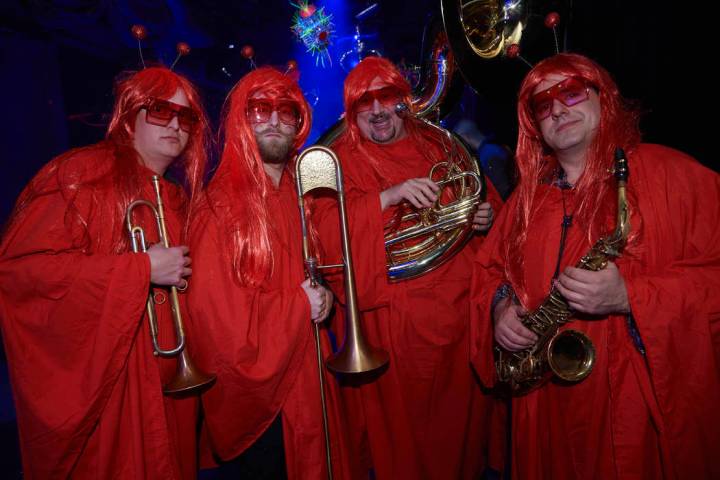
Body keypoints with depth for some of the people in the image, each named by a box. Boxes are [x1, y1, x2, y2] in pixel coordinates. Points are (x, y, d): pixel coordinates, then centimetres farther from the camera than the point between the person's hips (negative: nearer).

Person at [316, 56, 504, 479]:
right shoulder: (341, 161, -1)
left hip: (460, 311, 4)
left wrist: (487, 218, -5)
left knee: (460, 416, 18)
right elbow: (328, 228, -17)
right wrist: (391, 195, -27)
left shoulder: (440, 146, 11)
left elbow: (489, 204, 17)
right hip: (392, 319, -3)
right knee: (401, 425, 9)